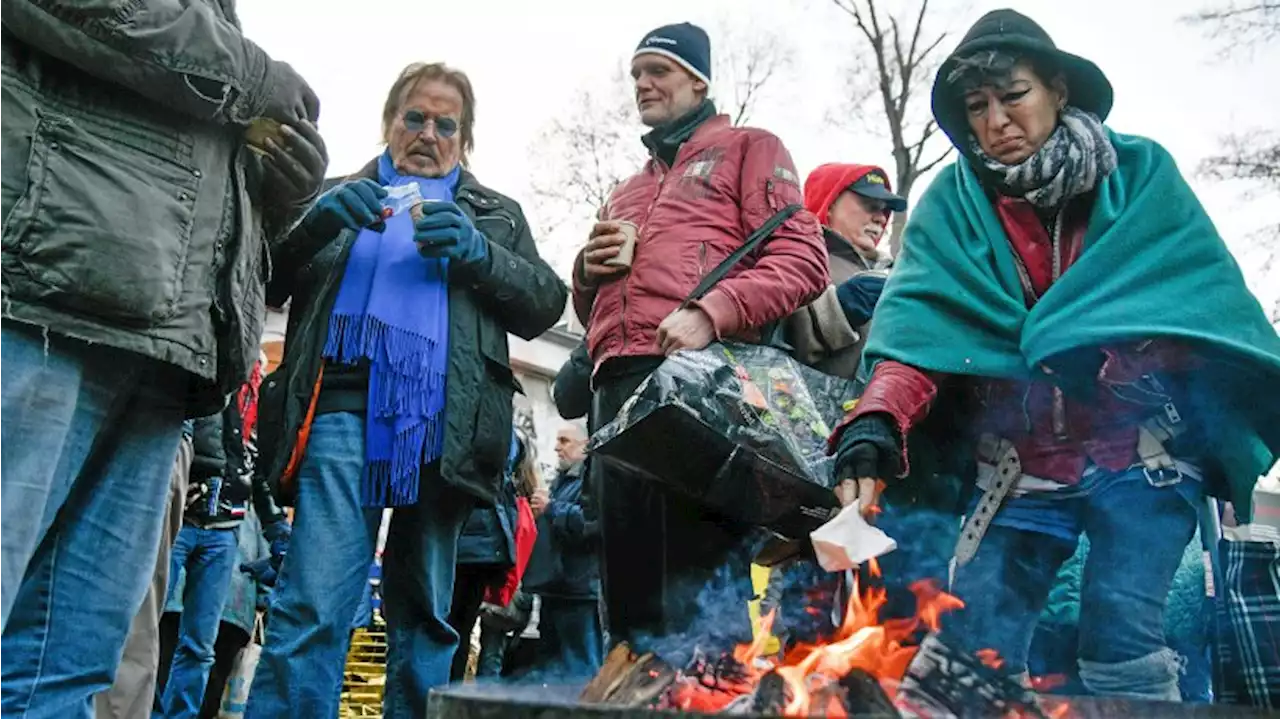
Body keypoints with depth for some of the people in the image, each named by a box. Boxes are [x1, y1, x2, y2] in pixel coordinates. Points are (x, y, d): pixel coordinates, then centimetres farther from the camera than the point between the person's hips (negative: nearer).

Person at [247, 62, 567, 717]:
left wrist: (476, 253, -6)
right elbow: (266, 284, 15)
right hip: (344, 406, -1)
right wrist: (317, 224, -4)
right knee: (314, 605, -13)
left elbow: (546, 304, 11)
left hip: (447, 423, 1)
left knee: (425, 614, 3)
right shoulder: (342, 195, 25)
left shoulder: (496, 214, 25)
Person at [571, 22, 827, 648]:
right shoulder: (625, 192, 33)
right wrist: (589, 269, 11)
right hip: (619, 387, 7)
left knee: (697, 581, -11)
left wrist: (710, 312, -17)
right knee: (629, 584, 4)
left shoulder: (748, 149, 15)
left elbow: (802, 259, -1)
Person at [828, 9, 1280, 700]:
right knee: (973, 650, -4)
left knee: (1121, 629, -17)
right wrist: (875, 422, -28)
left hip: (1140, 450, -1)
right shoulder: (952, 202, 4)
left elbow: (1207, 300, 1)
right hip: (1017, 463, 2)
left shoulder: (1141, 174, 5)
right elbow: (919, 317, -11)